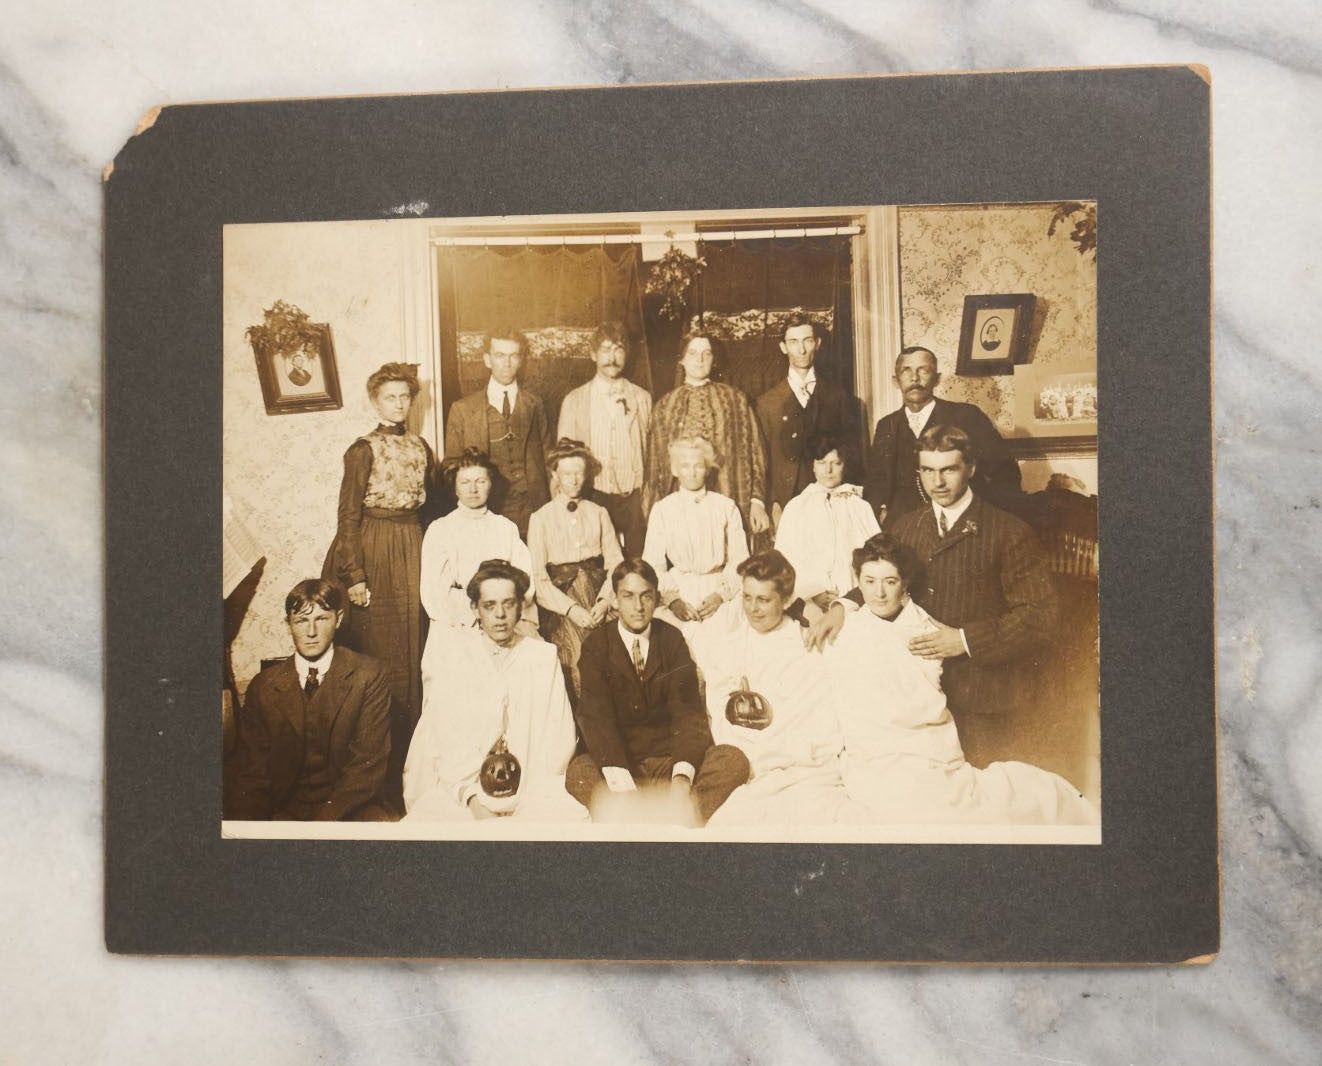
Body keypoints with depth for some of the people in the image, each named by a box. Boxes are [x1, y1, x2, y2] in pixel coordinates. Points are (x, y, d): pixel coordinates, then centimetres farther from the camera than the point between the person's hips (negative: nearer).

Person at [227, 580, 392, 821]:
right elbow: (252, 772, 5)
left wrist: (325, 817, -21)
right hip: (285, 809, 2)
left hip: (350, 809, -2)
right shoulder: (263, 686, 8)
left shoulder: (368, 677, 0)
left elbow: (368, 763, -7)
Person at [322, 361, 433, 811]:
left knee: (412, 646, 8)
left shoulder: (420, 447, 9)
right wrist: (355, 577, -16)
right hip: (372, 553, -5)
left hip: (413, 550, 5)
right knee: (378, 647, 0)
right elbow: (347, 517, -10)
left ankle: (410, 740, 19)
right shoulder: (363, 450, -8)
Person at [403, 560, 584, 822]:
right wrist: (472, 796, -14)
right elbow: (446, 739, -1)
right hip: (459, 787, 0)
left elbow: (559, 737, 3)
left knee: (573, 819, -28)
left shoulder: (544, 657, 9)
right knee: (424, 819, -28)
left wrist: (526, 795, -9)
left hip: (531, 790, 1)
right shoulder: (452, 656, 7)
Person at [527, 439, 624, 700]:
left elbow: (615, 562, 9)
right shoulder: (540, 518, 6)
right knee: (577, 661, -18)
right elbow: (537, 576, 0)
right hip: (560, 602, -2)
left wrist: (605, 600, -8)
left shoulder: (598, 514, 13)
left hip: (597, 598, 2)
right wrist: (571, 608, -11)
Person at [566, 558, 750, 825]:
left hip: (669, 761, 2)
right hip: (619, 762, -2)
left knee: (735, 760, -24)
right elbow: (596, 716, -13)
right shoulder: (597, 645, 1)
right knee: (578, 772, -34)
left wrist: (682, 778, -26)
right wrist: (623, 788, -31)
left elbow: (687, 709, -5)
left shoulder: (672, 640, 7)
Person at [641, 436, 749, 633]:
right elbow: (653, 564, 2)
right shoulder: (662, 510, 6)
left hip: (718, 591, 1)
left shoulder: (726, 507, 8)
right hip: (678, 592, 0)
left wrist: (721, 594, -9)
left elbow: (739, 559, 5)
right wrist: (672, 599, -13)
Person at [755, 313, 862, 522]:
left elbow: (852, 452, 11)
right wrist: (774, 507, -6)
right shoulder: (767, 403, 9)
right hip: (786, 507, 0)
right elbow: (762, 462, 6)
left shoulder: (838, 397, 12)